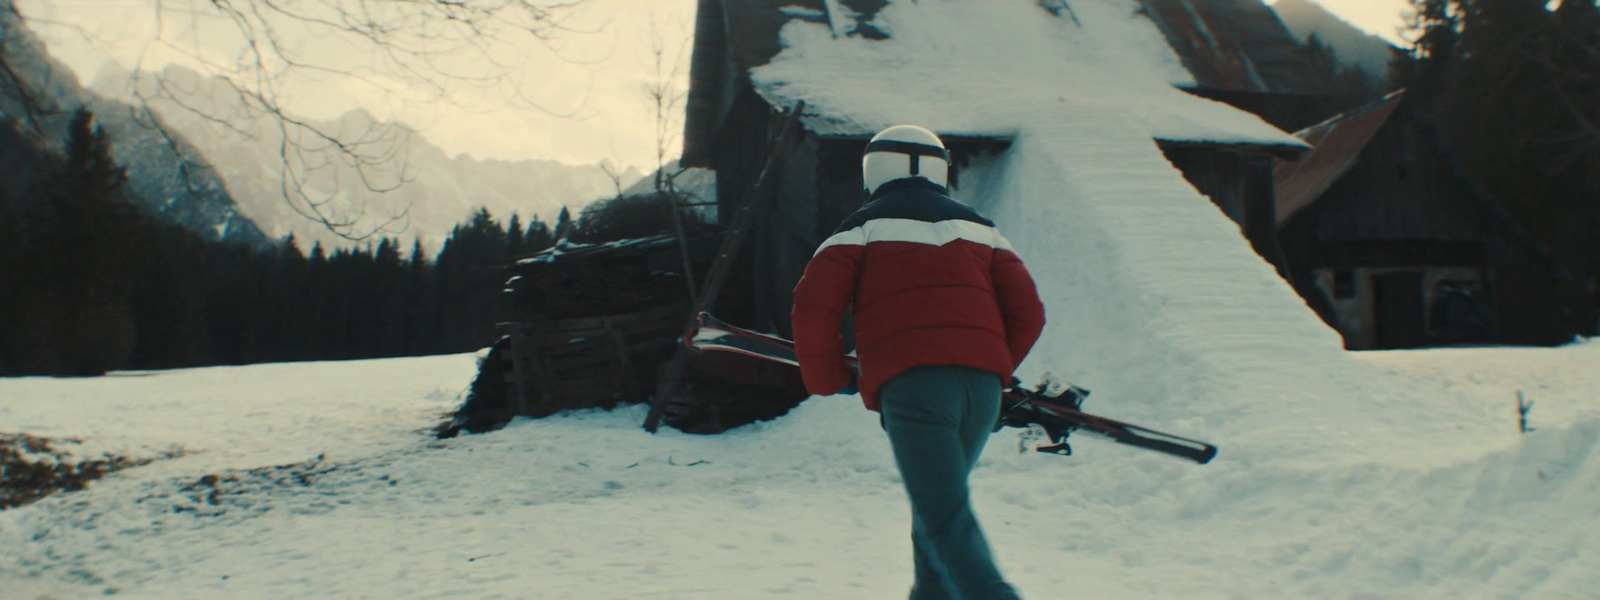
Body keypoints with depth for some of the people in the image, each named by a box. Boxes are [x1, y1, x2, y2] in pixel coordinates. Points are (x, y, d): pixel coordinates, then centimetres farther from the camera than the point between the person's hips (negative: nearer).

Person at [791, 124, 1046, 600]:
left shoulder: (864, 226, 11)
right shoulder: (978, 227, 22)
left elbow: (813, 307, -1)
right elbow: (1028, 313, 15)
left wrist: (830, 379, 12)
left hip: (910, 384, -5)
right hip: (981, 386, 5)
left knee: (946, 519, -7)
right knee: (939, 500, 24)